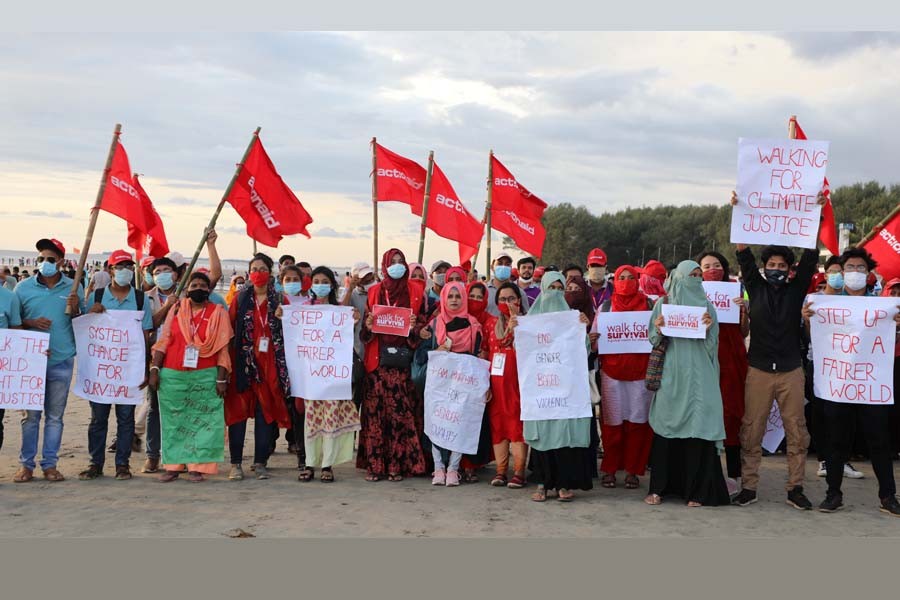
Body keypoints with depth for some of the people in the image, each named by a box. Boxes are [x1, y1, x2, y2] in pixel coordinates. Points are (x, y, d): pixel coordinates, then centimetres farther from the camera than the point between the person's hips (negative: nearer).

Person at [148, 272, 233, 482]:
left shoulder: (218, 313, 3)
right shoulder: (176, 309, 8)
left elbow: (222, 348, 0)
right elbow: (163, 342, 7)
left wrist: (221, 378, -6)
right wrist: (154, 370, -1)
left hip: (205, 377, -2)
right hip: (172, 376, 2)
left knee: (202, 421, -3)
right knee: (173, 421, 4)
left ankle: (197, 466, 3)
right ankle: (172, 466, 10)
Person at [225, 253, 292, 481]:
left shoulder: (279, 300, 8)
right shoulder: (240, 298, 8)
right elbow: (229, 327, 3)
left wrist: (281, 318, -10)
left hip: (269, 363, 0)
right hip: (243, 361, 0)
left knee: (265, 411, 2)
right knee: (238, 410, -1)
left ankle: (260, 462, 10)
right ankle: (236, 463, 6)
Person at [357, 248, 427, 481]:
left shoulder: (415, 291, 9)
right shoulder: (374, 292, 13)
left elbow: (423, 323, 10)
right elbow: (365, 331, 15)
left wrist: (415, 327, -11)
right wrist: (368, 326, -7)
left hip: (403, 359, -1)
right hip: (378, 359, 1)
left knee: (401, 412, -3)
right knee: (375, 411, -3)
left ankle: (397, 464, 4)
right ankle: (374, 464, 2)